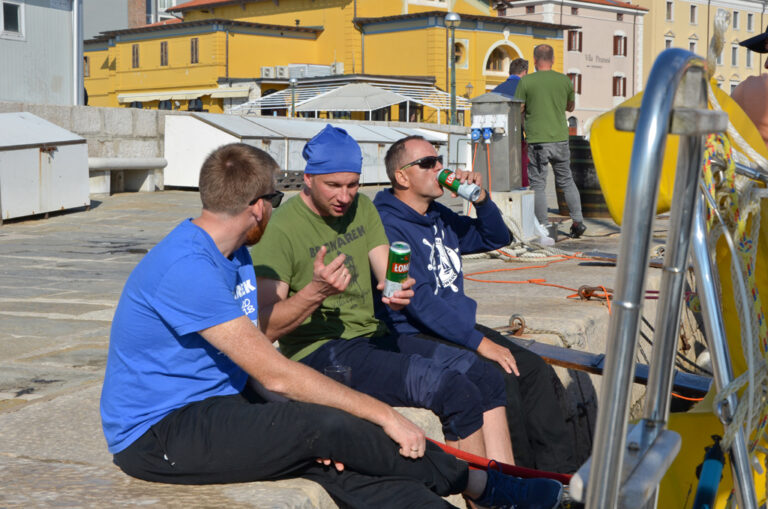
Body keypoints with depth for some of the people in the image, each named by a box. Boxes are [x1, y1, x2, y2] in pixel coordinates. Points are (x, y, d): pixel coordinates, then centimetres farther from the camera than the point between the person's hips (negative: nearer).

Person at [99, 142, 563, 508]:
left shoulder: (236, 255, 9)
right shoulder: (187, 266, -23)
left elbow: (255, 362, 7)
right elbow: (273, 373, -26)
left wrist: (312, 434, -10)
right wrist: (383, 414, -22)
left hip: (217, 408, 9)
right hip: (159, 433, -9)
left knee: (336, 461, -17)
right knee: (322, 425, -23)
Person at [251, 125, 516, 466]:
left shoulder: (362, 208, 12)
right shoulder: (280, 229, -12)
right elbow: (265, 327, -16)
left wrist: (397, 293, -18)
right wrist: (316, 291, -32)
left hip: (372, 335, 8)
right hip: (320, 351, -8)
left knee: (486, 378, -7)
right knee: (455, 391, -24)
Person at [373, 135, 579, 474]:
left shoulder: (439, 217, 14)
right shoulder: (388, 226, -14)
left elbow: (496, 239, 24)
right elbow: (418, 300, -22)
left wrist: (481, 200, 3)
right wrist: (479, 342, -24)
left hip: (459, 328, 9)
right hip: (417, 338, -9)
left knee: (533, 368, -7)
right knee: (500, 376, -25)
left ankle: (559, 471, -5)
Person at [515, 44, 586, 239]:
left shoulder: (526, 82, -6)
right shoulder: (564, 80, 3)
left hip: (536, 140, -3)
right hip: (560, 138, 3)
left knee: (538, 185, 4)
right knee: (566, 180, 17)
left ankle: (543, 227, 4)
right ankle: (578, 221, 14)